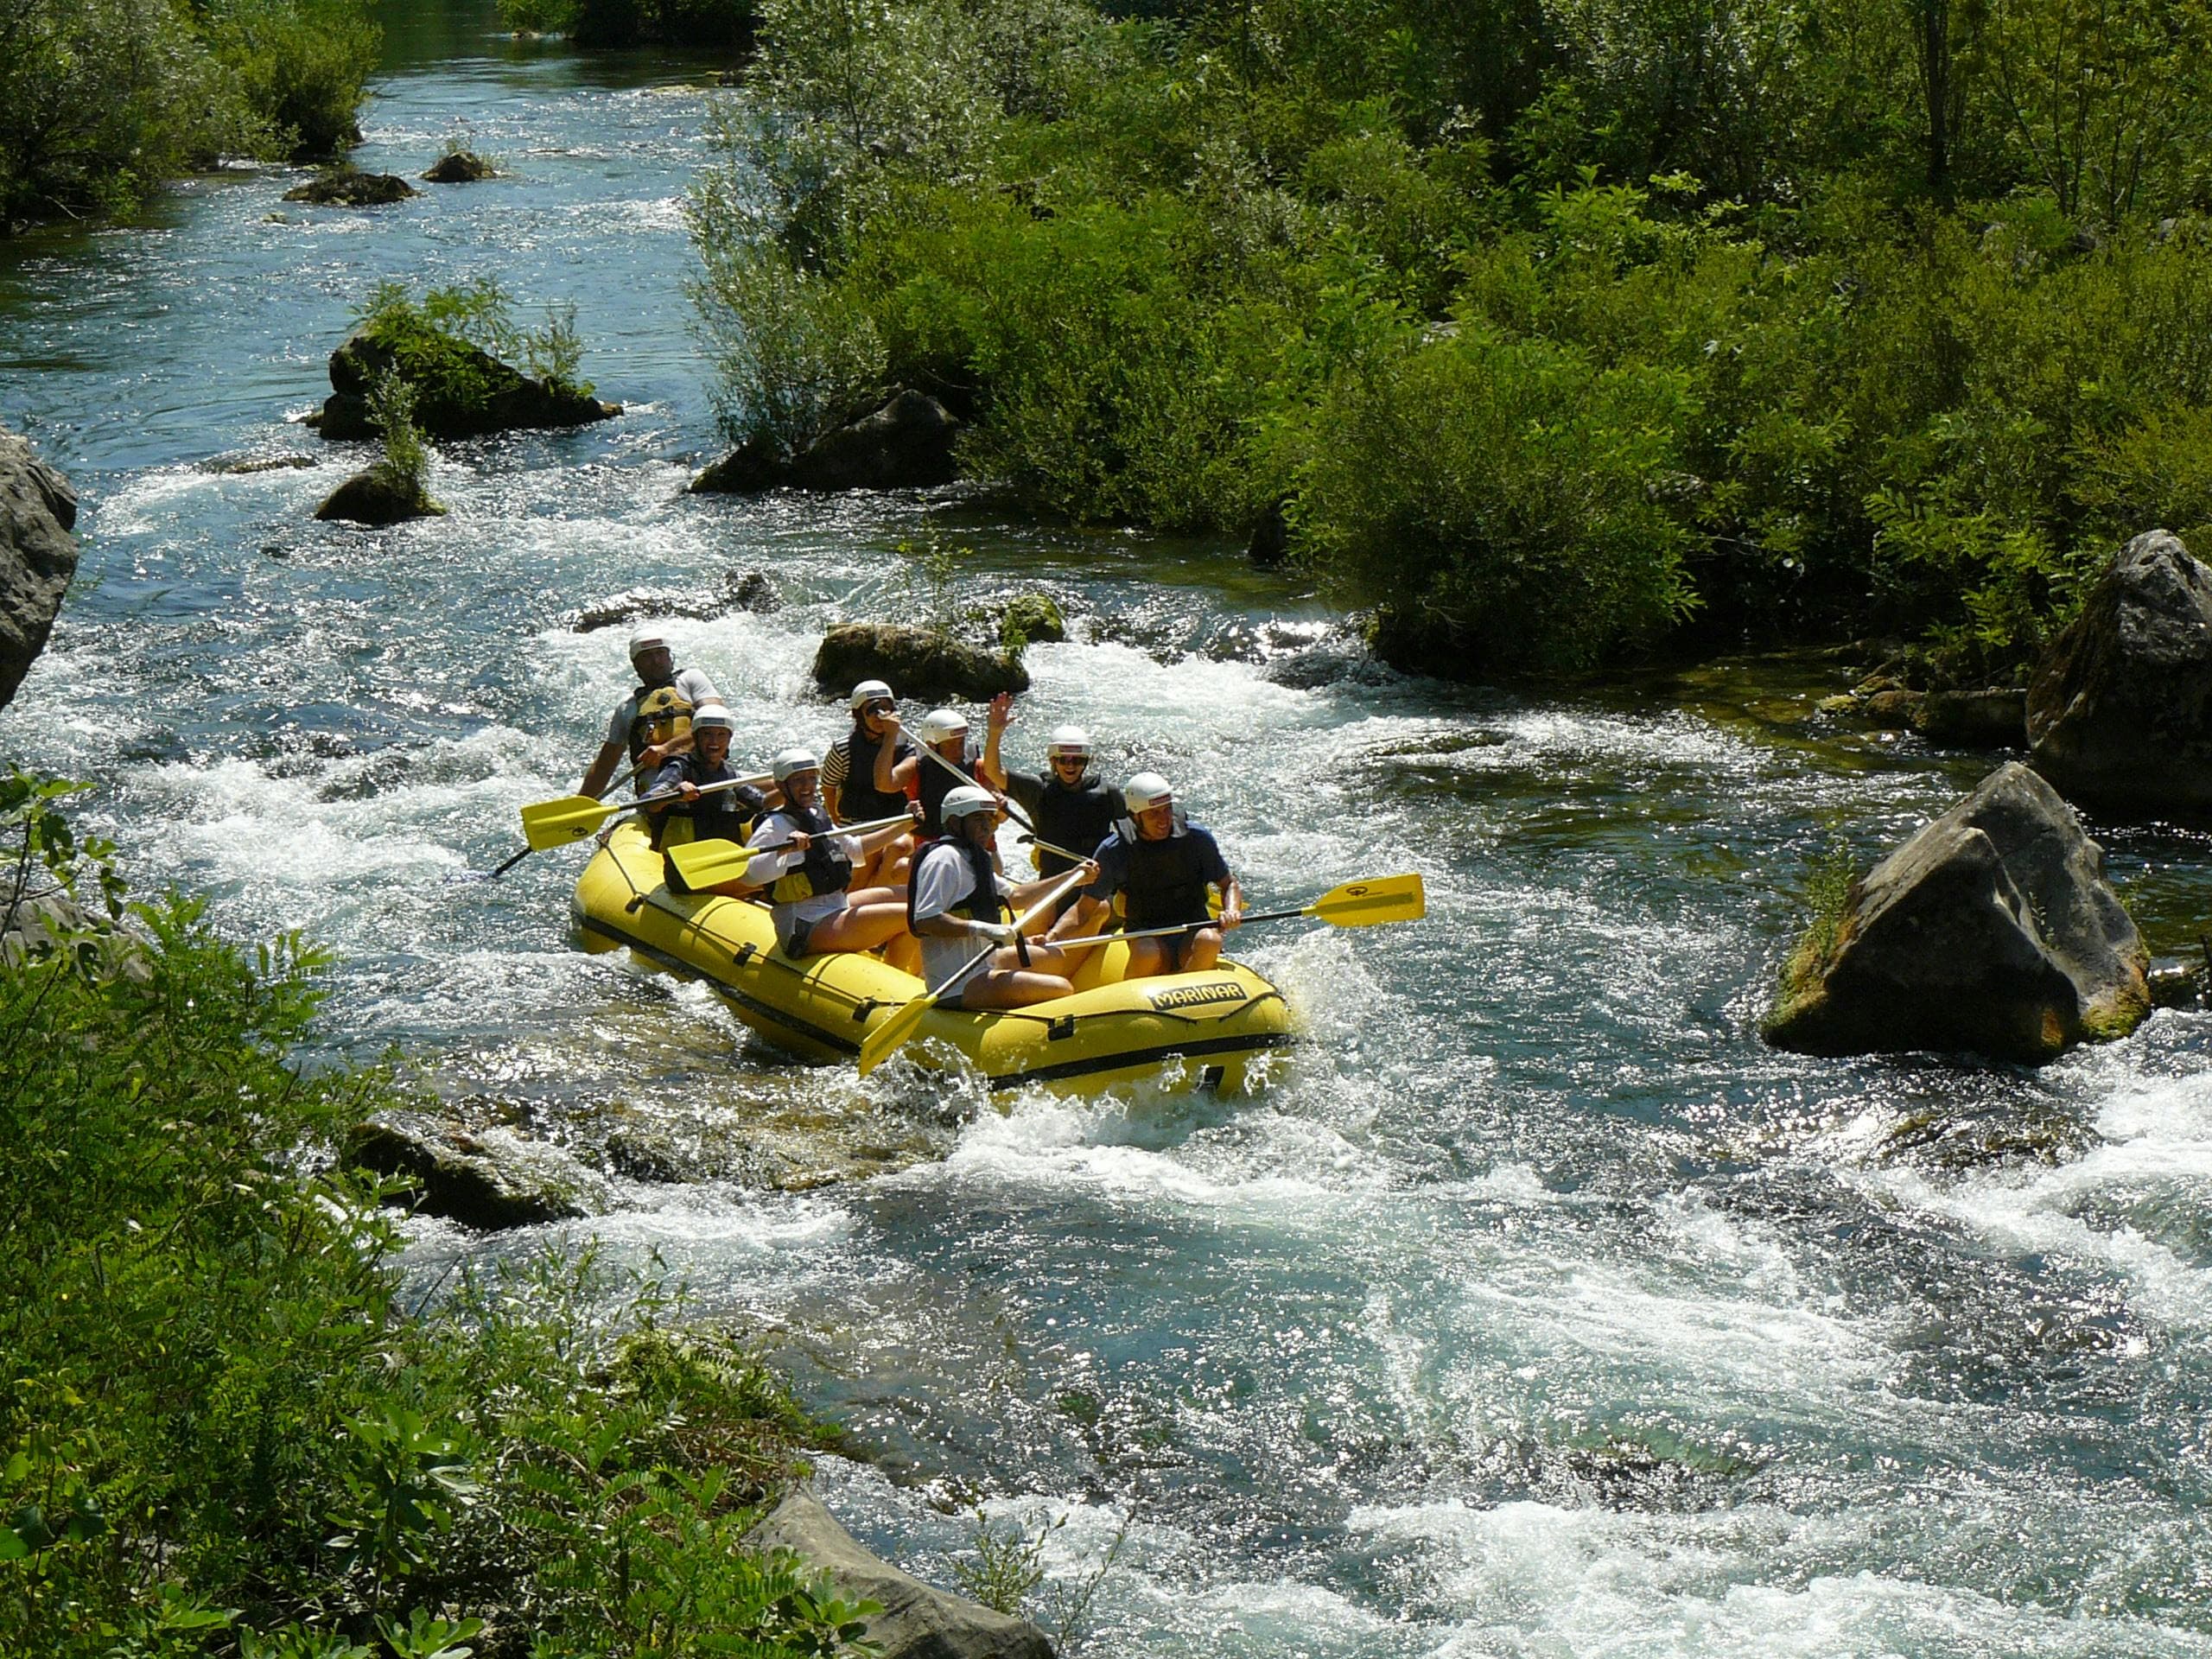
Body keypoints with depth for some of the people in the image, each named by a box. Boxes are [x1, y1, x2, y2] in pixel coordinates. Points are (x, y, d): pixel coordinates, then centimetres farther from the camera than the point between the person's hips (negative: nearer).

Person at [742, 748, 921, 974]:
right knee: (910, 917, -17)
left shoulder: (817, 817, 13)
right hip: (807, 931, -10)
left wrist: (903, 826, 27)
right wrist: (784, 850, -43)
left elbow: (854, 849, 28)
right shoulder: (776, 826, -15)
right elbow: (748, 875, -31)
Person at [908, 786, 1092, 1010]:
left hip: (980, 965, 11)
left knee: (1052, 957, 28)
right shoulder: (944, 859, -14)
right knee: (1063, 990, -19)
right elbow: (924, 921, -25)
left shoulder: (973, 858, 20)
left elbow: (1014, 896, 32)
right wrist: (980, 928, -31)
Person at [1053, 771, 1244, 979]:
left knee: (1209, 940, -34)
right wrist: (1052, 937, -20)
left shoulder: (1196, 838, -3)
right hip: (1145, 936, -1)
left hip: (1192, 933, 2)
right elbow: (1084, 911, -3)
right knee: (1148, 953, -37)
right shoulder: (1114, 851, -6)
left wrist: (1231, 911, -14)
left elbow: (1229, 885, 9)